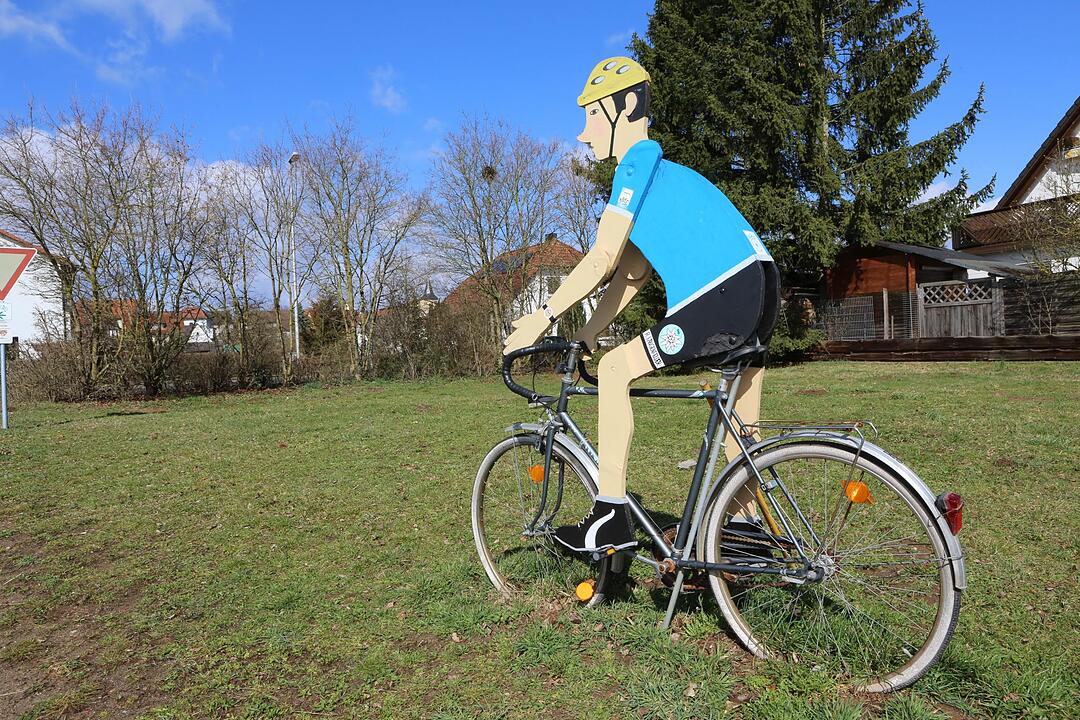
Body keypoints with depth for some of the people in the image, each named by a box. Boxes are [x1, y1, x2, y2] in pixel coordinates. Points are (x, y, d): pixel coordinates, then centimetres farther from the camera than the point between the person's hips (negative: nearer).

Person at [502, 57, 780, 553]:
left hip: (724, 295, -10)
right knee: (738, 420, 20)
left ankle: (612, 517, -3)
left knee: (615, 370, -7)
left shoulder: (639, 159, -2)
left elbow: (602, 260, -11)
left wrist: (543, 317, -5)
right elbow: (629, 278, 21)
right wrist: (582, 339, 17)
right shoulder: (658, 175, 27)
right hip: (759, 291, 10)